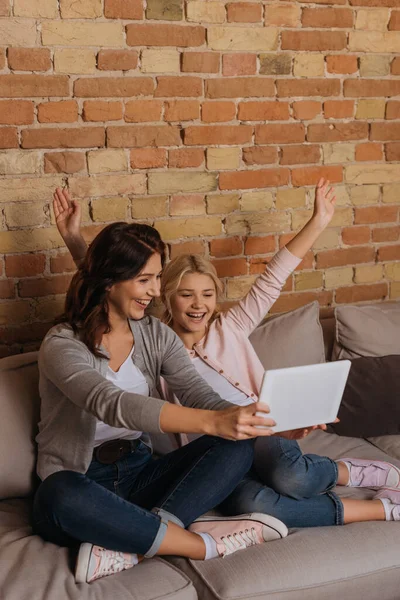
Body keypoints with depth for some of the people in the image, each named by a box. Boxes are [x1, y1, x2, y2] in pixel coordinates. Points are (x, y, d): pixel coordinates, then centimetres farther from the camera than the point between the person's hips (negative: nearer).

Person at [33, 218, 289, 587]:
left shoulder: (157, 335, 4)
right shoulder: (63, 345, -15)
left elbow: (200, 395, -11)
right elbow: (111, 404, -34)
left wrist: (275, 422, -30)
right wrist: (212, 422, -48)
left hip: (137, 474, 5)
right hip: (78, 484, -5)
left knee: (236, 448, -19)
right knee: (62, 496, -41)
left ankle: (128, 545, -29)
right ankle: (209, 544, -26)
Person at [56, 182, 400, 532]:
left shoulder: (229, 329, 12)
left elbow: (271, 281, 11)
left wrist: (318, 222, 10)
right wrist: (73, 238, 1)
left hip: (262, 434, 0)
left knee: (289, 477, -37)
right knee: (247, 503, -36)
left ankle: (345, 471, -2)